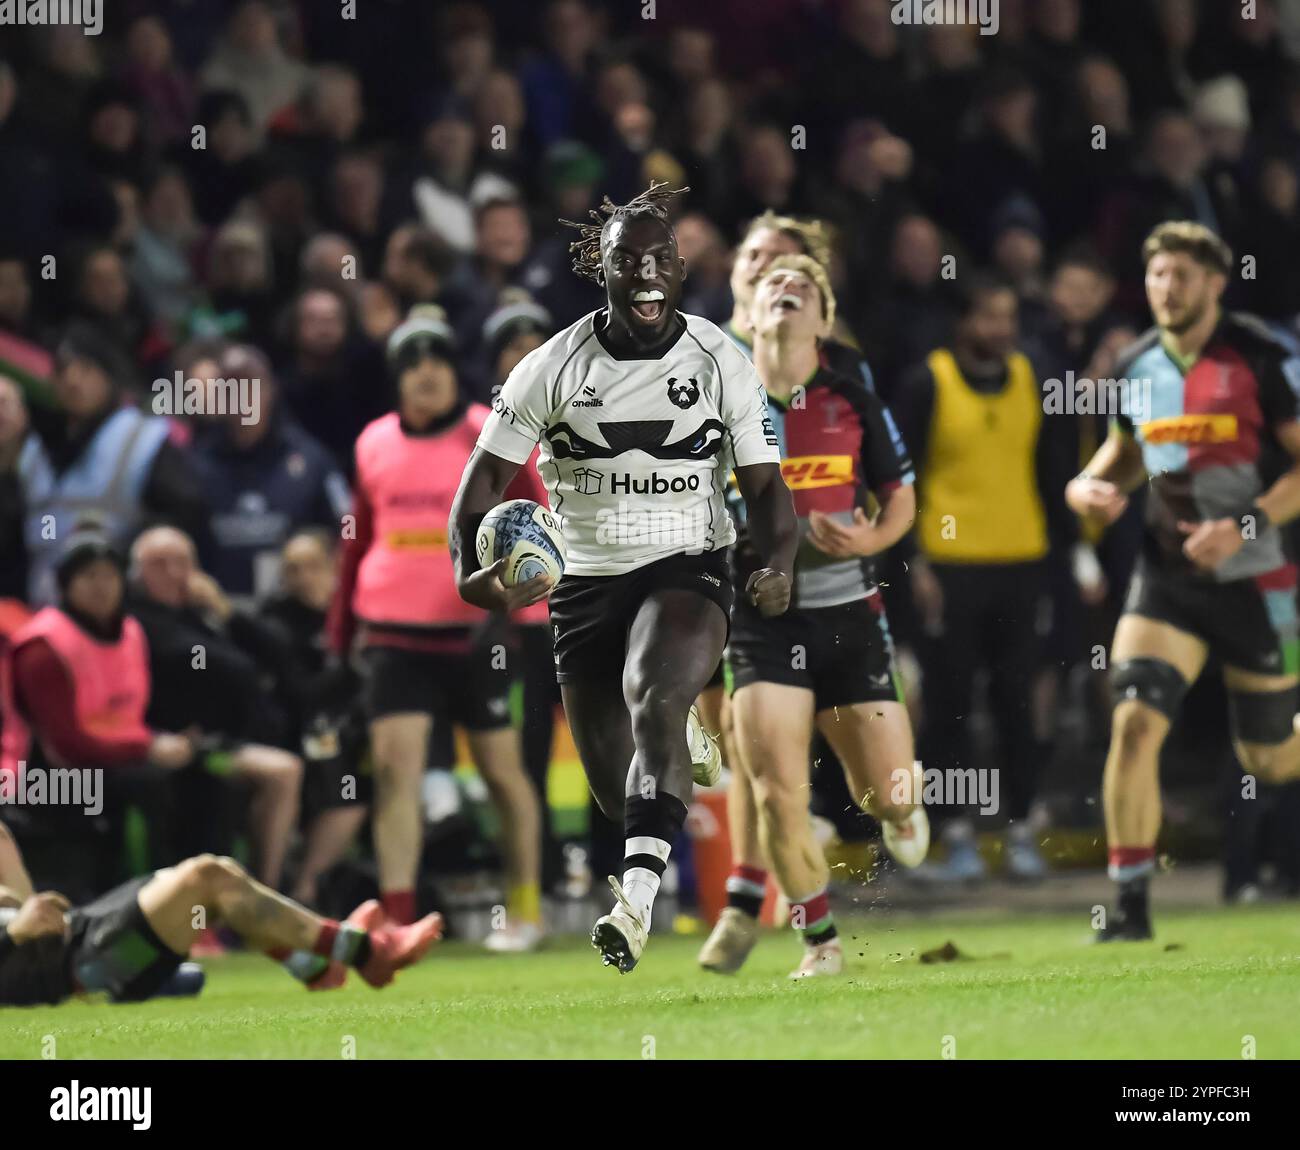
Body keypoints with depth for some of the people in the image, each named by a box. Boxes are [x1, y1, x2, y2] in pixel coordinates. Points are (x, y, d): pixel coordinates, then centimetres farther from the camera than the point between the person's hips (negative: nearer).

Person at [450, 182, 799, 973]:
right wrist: (471, 570, -18)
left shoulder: (719, 364, -2)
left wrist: (779, 567, -19)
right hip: (585, 583, 2)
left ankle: (637, 903, -41)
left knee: (652, 699, -34)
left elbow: (765, 484, 1)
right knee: (622, 796, 4)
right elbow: (489, 474, 0)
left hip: (687, 573, -2)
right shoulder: (554, 368, -2)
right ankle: (685, 735, 43)